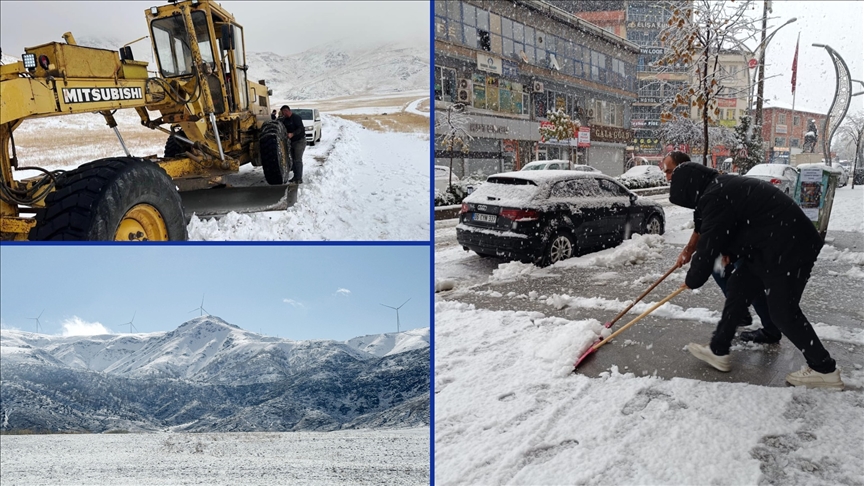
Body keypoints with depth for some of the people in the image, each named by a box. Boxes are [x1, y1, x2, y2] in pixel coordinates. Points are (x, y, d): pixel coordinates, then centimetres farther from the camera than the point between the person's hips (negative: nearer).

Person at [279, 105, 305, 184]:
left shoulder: (296, 117, -15)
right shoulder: (285, 119, 11)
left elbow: (300, 129, -24)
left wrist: (292, 134, -36)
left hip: (299, 141, -9)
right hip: (292, 142, 9)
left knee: (298, 160, -12)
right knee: (293, 159, 10)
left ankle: (299, 179, -11)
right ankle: (295, 176, 19)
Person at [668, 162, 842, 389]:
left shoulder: (716, 198, -21)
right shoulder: (724, 187, 11)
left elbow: (708, 245, -15)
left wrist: (692, 280, -2)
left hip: (789, 250, -10)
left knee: (783, 312, 0)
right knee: (737, 287, 13)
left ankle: (825, 369, 15)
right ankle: (718, 350, 22)